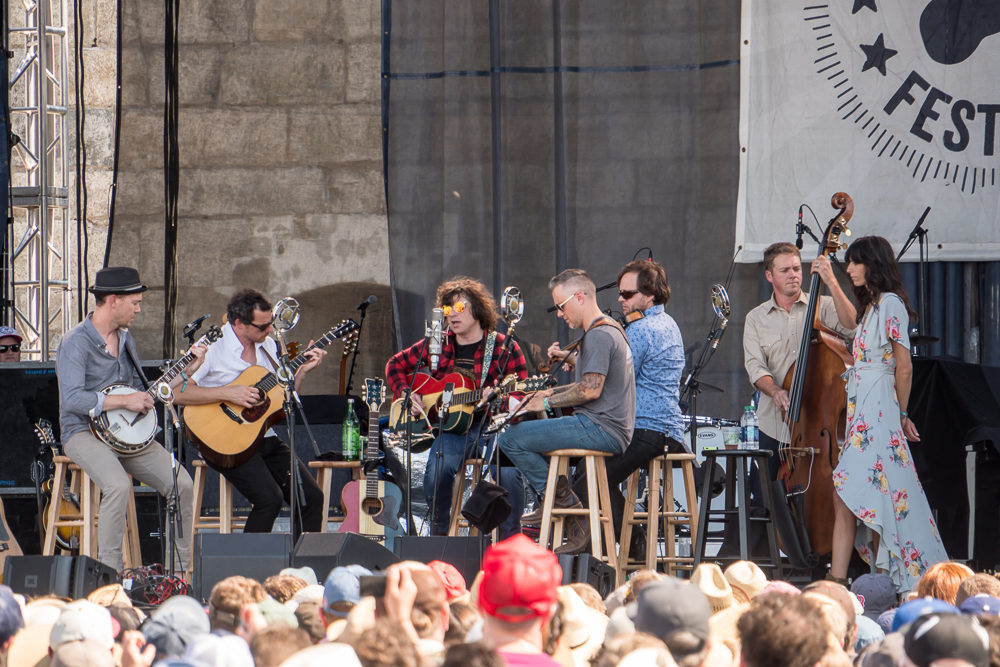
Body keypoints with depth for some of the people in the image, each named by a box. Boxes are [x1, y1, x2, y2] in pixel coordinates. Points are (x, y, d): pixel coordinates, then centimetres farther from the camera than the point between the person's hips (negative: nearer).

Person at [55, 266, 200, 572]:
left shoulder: (125, 338, 15)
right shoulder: (76, 342, -11)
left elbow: (142, 394, 20)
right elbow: (72, 399, -23)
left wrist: (186, 370, 13)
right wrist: (125, 401, -22)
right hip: (85, 434, -7)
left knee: (182, 484, -12)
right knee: (118, 485, -35)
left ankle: (181, 569, -4)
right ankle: (109, 570, -27)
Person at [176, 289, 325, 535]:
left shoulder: (268, 346, 11)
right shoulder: (212, 348, -10)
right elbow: (176, 393, -20)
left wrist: (302, 371, 3)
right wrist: (227, 393, -23)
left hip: (265, 439, 7)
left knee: (312, 497, -7)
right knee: (269, 498, -25)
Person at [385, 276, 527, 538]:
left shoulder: (504, 348, 4)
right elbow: (395, 364, 28)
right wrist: (406, 394, 10)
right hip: (451, 430, 2)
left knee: (507, 472, -32)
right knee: (437, 471, -29)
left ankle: (511, 537, -14)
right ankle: (439, 535, -7)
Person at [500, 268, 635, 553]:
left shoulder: (599, 335, -14)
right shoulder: (611, 330, 20)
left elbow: (591, 390, -21)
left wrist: (548, 402, -9)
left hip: (601, 429, -11)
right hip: (612, 432, 11)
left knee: (511, 439, -14)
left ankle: (563, 500, -8)